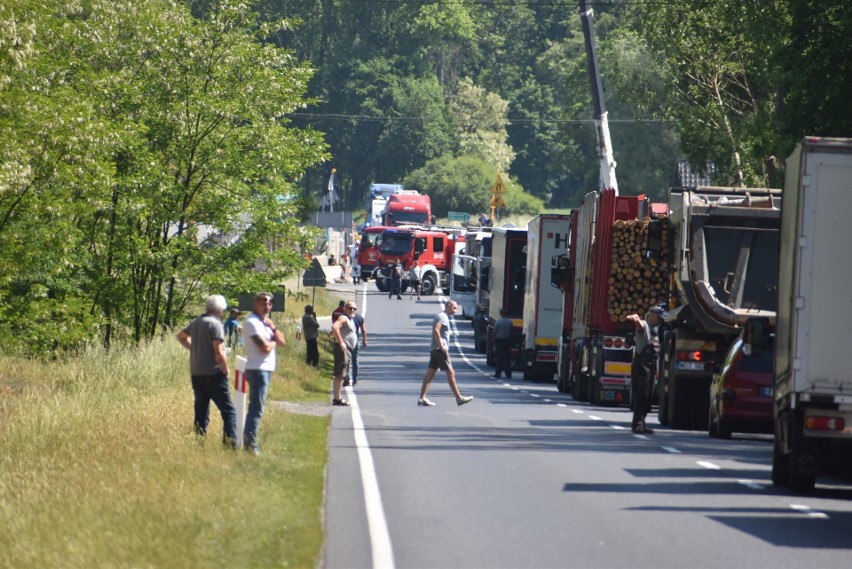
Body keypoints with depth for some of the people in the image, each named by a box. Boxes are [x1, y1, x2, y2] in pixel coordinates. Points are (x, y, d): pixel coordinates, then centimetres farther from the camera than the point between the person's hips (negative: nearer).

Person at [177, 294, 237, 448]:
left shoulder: (195, 322, 10)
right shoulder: (215, 324, -14)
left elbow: (181, 336, 29)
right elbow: (219, 353, -19)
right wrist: (226, 370, -6)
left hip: (196, 374, 8)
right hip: (213, 374, -8)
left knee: (201, 411, 13)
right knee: (228, 411, -4)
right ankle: (231, 445, -14)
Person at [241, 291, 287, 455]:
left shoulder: (265, 322, 17)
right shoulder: (252, 322, -12)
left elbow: (282, 342, 12)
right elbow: (265, 347, -20)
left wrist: (273, 328, -3)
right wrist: (274, 341, 0)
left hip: (266, 369, 10)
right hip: (258, 369, -10)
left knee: (255, 408, 15)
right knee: (257, 409, -11)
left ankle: (248, 441, 22)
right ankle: (251, 445, -10)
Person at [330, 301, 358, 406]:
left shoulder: (350, 320, 20)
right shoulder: (343, 318, -11)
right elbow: (334, 327, -29)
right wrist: (341, 342, -29)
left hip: (347, 349, 11)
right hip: (342, 349, -11)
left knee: (342, 375, 14)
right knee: (340, 375, -13)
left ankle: (337, 398, 20)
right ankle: (337, 398, -16)